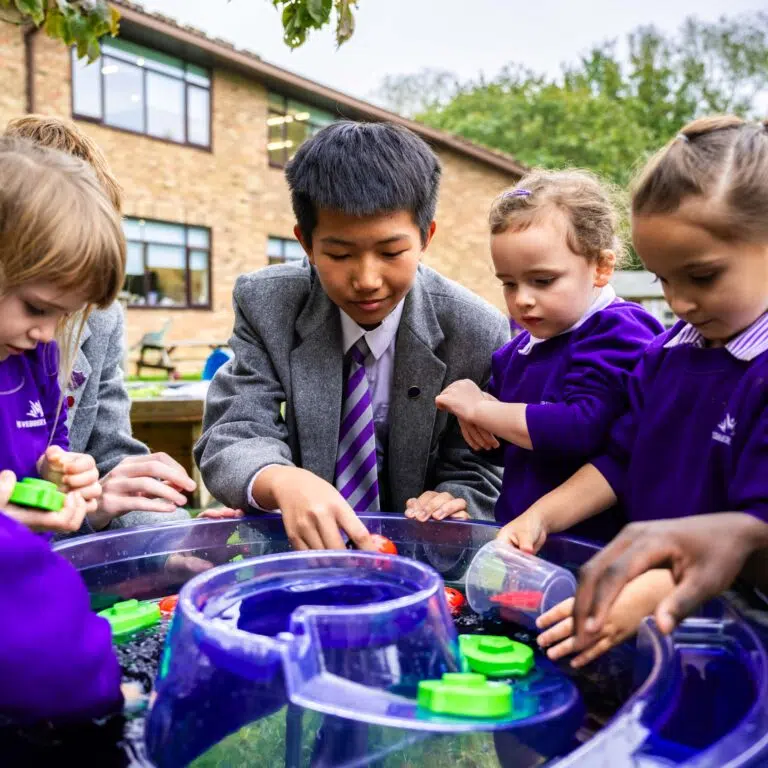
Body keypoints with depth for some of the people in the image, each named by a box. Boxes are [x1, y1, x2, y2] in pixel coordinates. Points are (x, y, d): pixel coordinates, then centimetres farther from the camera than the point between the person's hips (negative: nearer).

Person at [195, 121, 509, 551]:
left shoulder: (478, 335, -11)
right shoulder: (266, 306, -9)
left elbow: (473, 468, -2)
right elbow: (232, 438, -16)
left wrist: (455, 506, -25)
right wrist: (282, 481, -38)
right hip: (295, 545, 1)